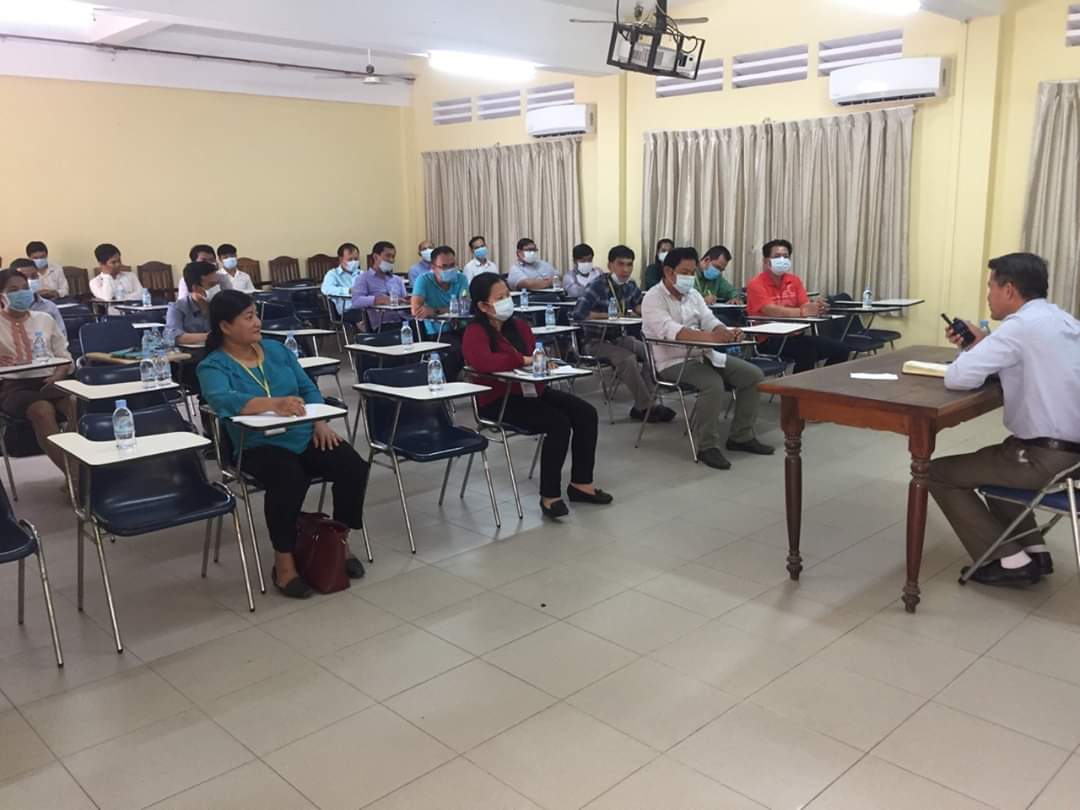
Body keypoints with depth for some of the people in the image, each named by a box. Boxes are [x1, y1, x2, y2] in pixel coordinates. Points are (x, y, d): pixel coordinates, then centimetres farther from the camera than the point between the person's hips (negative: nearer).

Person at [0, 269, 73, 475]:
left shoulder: (44, 319, 21)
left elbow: (64, 356, 19)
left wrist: (59, 374, -3)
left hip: (48, 381, 2)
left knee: (77, 405, -33)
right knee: (42, 410, -37)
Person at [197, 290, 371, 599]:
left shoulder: (276, 349, 14)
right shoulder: (213, 366, -4)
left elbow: (308, 388, 13)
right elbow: (224, 400, -25)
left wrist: (321, 422, -6)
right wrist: (275, 403, -41)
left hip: (306, 436, 5)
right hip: (259, 446, -5)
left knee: (354, 468, -18)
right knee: (289, 480, -36)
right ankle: (284, 562, -16)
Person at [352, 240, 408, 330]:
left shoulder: (398, 280, 28)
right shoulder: (364, 278, 8)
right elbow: (356, 301, -9)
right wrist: (379, 300, -21)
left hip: (404, 320, 5)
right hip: (383, 325, -5)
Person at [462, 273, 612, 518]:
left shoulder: (518, 325, 12)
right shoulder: (475, 333, -12)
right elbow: (483, 361, -33)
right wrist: (524, 360, -24)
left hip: (531, 390, 9)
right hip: (498, 400, -8)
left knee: (586, 413, -6)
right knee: (559, 423, -26)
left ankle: (581, 483, 6)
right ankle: (549, 496, -12)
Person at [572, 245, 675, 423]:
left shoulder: (630, 285, 3)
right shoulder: (598, 285, -18)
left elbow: (638, 307, 22)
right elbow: (578, 314, -28)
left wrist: (640, 309, -5)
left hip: (620, 338, 7)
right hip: (597, 341, -7)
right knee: (627, 359, -30)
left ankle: (640, 407, -9)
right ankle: (645, 407, -18)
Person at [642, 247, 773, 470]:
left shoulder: (693, 294, 13)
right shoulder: (654, 298, -12)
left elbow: (710, 320, 2)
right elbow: (670, 331, -28)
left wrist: (727, 333, -22)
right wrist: (708, 336, -41)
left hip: (704, 355, 8)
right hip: (673, 362, -8)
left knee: (753, 375, -3)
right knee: (713, 384, -34)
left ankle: (741, 437, 7)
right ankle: (707, 447, -19)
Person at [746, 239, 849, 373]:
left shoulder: (794, 280, 12)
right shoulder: (756, 284, -8)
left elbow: (805, 306, 1)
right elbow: (770, 311, -23)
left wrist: (816, 308, -25)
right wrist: (802, 312, -36)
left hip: (793, 335, 7)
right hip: (768, 340, -7)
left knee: (840, 349, -4)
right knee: (807, 351, -32)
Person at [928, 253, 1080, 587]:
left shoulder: (1021, 325, -18)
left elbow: (957, 378, -20)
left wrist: (973, 350, 1)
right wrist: (983, 344, 10)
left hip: (1047, 458, -9)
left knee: (939, 473, 4)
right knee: (988, 460, 33)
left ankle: (1008, 560, 5)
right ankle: (1034, 550, 25)